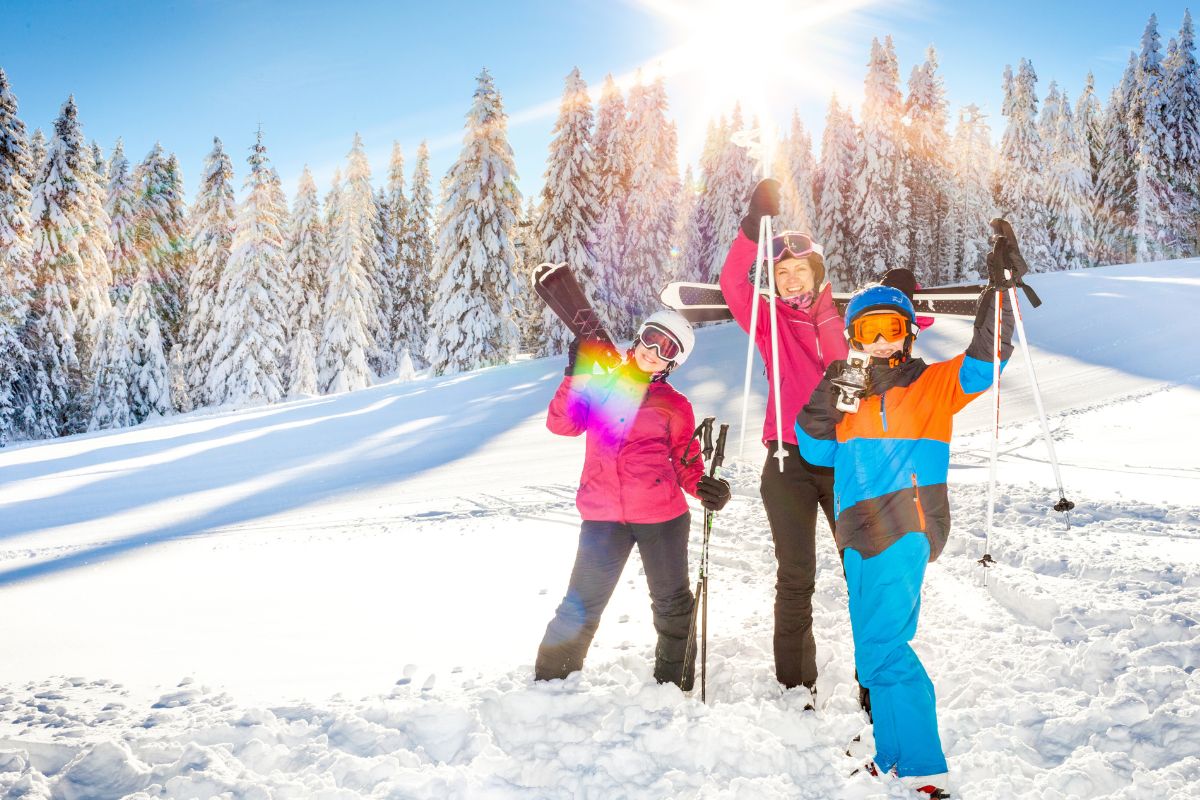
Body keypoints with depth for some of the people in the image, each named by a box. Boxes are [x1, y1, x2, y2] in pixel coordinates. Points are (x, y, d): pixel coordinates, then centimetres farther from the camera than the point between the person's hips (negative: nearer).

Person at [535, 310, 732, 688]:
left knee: (673, 605, 13)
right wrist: (577, 377, -13)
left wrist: (703, 486, -14)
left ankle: (675, 683, 33)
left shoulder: (674, 405, 6)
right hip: (603, 516, 0)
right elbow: (563, 424, 0)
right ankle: (550, 682, 18)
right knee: (580, 608, 1)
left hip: (662, 515, 1)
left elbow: (686, 460, 6)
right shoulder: (600, 384, 10)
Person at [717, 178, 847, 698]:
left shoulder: (840, 316, 10)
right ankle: (795, 683, 13)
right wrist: (754, 228, -29)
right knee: (795, 577, 3)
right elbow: (733, 284, -16)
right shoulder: (768, 319, 4)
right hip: (789, 459, -2)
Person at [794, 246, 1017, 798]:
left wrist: (998, 290, -15)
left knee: (881, 650, -13)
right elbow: (818, 452, 13)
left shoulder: (933, 384, 6)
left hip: (904, 530, -6)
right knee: (879, 650, 13)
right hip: (861, 535, 6)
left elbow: (984, 361, -7)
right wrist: (821, 406, -5)